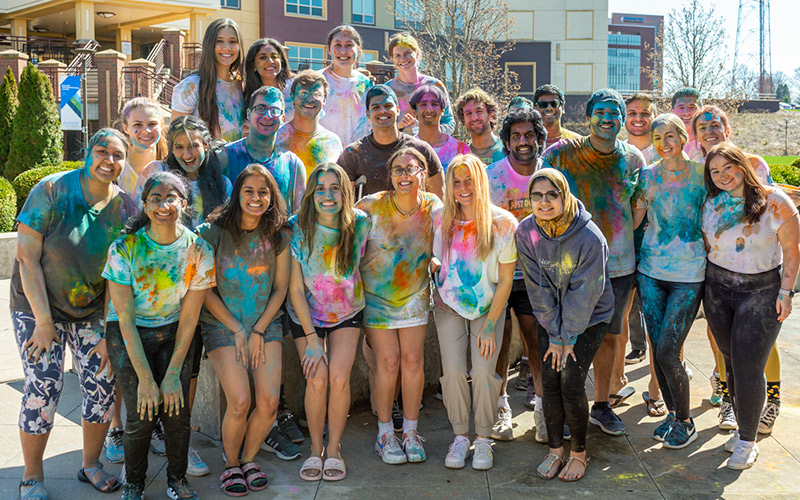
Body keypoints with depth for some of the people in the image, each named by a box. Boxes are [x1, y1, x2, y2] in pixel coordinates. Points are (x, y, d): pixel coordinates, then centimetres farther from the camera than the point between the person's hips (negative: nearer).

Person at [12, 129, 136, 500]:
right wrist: (44, 322, -17)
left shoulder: (125, 208, -6)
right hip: (38, 306, -3)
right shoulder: (52, 191, -16)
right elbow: (27, 258, -16)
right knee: (43, 386, -8)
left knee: (103, 382, 0)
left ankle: (90, 465, 22)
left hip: (93, 310, 4)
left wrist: (109, 332, -9)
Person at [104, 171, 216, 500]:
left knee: (177, 411, -12)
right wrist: (145, 378, -18)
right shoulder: (124, 248, -18)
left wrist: (173, 373, -12)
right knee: (142, 413, -14)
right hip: (128, 333, -1)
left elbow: (189, 318, -8)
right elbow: (125, 318, -16)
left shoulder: (199, 251, -13)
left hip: (173, 331, 2)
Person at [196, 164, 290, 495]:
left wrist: (258, 331, -4)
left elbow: (280, 288, 5)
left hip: (266, 326, 3)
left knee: (269, 402, -10)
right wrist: (236, 330, -7)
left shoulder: (278, 235, 1)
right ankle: (231, 464, 12)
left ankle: (249, 459, 17)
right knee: (239, 402, -16)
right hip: (222, 325, -3)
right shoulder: (214, 232, -7)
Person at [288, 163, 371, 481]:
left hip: (347, 313, 1)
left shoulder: (360, 223, -15)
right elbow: (296, 289, -15)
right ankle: (316, 449, 8)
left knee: (339, 378, -15)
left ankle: (334, 450, 5)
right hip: (306, 315, -1)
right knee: (317, 379, -14)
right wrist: (311, 338, -16)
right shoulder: (297, 229, -19)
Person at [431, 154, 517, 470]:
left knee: (484, 371, -12)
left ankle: (483, 439, 8)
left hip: (488, 306, -2)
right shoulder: (440, 218, -6)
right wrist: (433, 263, -14)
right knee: (453, 370, -10)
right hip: (450, 304, 2)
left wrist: (489, 326, -12)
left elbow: (505, 280, -9)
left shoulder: (502, 223, -14)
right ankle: (460, 437, 10)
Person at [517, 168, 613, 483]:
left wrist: (568, 337, -14)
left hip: (590, 317, -3)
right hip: (549, 316, 3)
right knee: (550, 380, -3)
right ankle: (555, 449, 15)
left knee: (571, 382, -10)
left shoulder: (590, 237, -25)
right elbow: (538, 288, -9)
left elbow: (584, 293, -18)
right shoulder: (525, 232, -14)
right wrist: (554, 335, -8)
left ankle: (579, 452, 10)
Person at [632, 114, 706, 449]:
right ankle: (672, 412, 28)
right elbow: (633, 219, 9)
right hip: (651, 271, 3)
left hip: (689, 274, -3)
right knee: (657, 349, 7)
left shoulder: (702, 174, -2)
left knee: (667, 352, -8)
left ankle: (685, 422, 13)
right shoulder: (648, 176, 3)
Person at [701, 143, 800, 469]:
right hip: (718, 289, 4)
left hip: (763, 290, -4)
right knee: (731, 360, 9)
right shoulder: (711, 204, 3)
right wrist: (702, 287, 11)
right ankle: (743, 427, 25)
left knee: (748, 365, -8)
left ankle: (748, 440, 6)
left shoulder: (774, 202, -9)